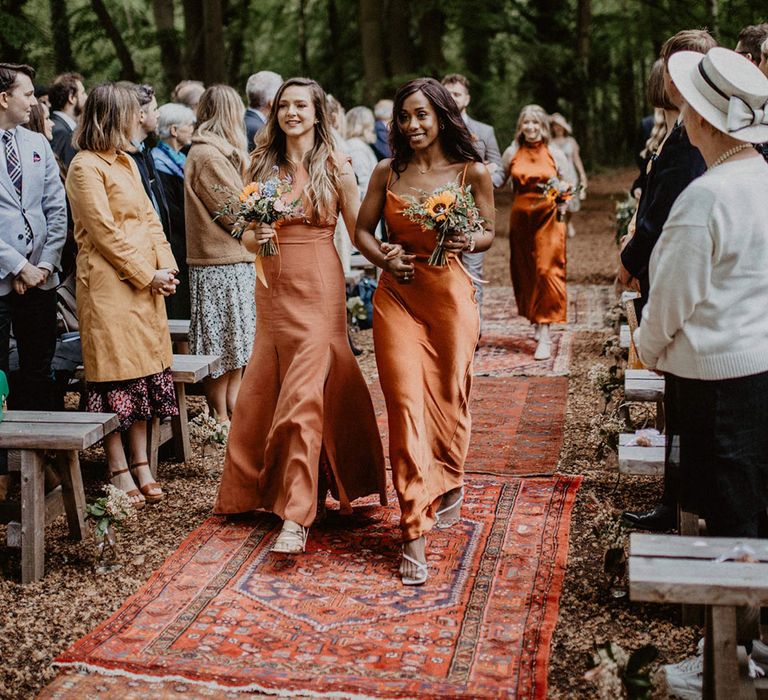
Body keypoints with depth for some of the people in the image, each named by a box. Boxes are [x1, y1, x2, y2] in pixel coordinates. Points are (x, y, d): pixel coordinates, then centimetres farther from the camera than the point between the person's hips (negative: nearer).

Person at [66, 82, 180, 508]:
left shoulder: (126, 162, 18)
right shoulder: (85, 166, -9)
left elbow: (149, 217, 16)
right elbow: (105, 232, -14)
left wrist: (165, 265, 1)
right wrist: (148, 274, -12)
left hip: (146, 282, 9)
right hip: (108, 284, -8)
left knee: (145, 373, 8)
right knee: (115, 377, -4)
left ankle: (141, 467, 15)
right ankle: (119, 473, 3)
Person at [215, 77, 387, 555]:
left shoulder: (336, 167, -1)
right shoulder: (262, 165, 10)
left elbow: (359, 233, 2)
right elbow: (248, 231, 15)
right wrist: (256, 235, -6)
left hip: (318, 288, -5)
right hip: (273, 287, 5)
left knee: (304, 395, -11)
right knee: (262, 396, 7)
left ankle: (297, 517, -8)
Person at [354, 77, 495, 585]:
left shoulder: (472, 173, 1)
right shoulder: (388, 172, 6)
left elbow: (490, 233, 8)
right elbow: (362, 230, 11)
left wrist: (469, 241, -15)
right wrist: (383, 258, -9)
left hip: (450, 296, -1)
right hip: (397, 297, 1)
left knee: (449, 400, 7)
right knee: (406, 403, -6)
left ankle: (449, 484, 40)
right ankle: (416, 533, -3)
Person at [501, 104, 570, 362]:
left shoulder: (554, 154, 4)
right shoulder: (512, 153, 7)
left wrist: (562, 204, -6)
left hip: (549, 217, -3)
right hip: (520, 217, 3)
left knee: (546, 270, -12)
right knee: (524, 271, 8)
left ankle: (544, 335, -13)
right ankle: (536, 321, 26)